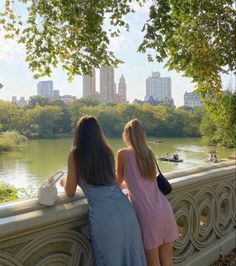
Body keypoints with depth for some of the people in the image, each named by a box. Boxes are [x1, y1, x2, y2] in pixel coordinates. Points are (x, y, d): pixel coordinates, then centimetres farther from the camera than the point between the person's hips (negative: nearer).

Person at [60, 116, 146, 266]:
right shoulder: (107, 151, 10)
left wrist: (64, 182, 29)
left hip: (105, 218, -4)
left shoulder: (75, 154, -2)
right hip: (126, 212, 5)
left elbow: (70, 192, 6)